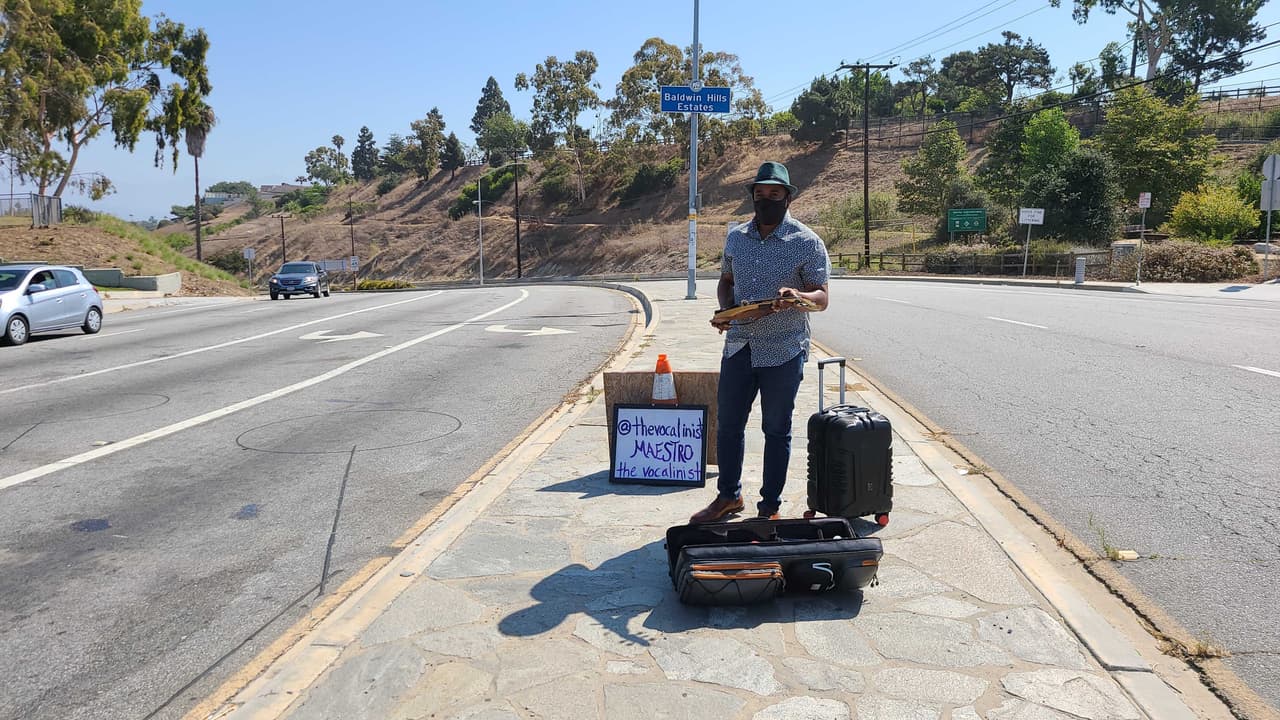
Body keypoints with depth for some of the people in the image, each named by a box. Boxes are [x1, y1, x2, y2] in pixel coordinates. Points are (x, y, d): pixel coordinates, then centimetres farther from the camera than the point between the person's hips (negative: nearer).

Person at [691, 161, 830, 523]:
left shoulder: (807, 242, -6)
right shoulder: (736, 237, 8)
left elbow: (821, 298, -7)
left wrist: (797, 297, -30)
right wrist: (725, 309, -1)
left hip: (784, 351, -4)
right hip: (738, 345, 5)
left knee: (776, 430, 7)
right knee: (728, 423, 10)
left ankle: (770, 507, 21)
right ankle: (728, 496, 29)